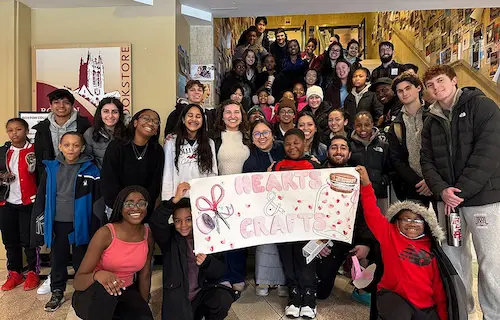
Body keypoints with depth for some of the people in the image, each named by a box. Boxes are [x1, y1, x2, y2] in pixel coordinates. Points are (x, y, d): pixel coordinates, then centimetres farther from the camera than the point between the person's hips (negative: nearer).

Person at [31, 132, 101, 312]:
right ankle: (57, 293, 33)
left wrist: (96, 228, -5)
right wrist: (40, 222, 5)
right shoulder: (51, 169, 0)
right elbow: (41, 197, 6)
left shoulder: (91, 170, -8)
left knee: (81, 260, 11)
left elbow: (97, 202, -5)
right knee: (57, 259, 15)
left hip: (80, 224, -2)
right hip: (57, 223, 2)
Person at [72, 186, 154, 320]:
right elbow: (77, 281, -22)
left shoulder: (148, 236, -6)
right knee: (105, 289, -37)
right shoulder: (105, 233, -21)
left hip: (125, 293, 4)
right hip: (92, 295, -3)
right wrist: (98, 275, -42)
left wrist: (143, 307, 2)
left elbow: (144, 276, 5)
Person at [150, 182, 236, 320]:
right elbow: (155, 222, -27)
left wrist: (206, 262, -25)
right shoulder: (170, 237, -5)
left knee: (224, 298, -25)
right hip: (178, 298, -1)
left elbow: (221, 270, -3)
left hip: (203, 293, 2)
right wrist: (176, 199, -38)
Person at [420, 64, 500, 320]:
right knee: (452, 256, 12)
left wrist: (461, 190, -16)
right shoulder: (432, 121, 12)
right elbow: (427, 160, 7)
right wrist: (441, 189, -10)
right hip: (447, 200, 5)